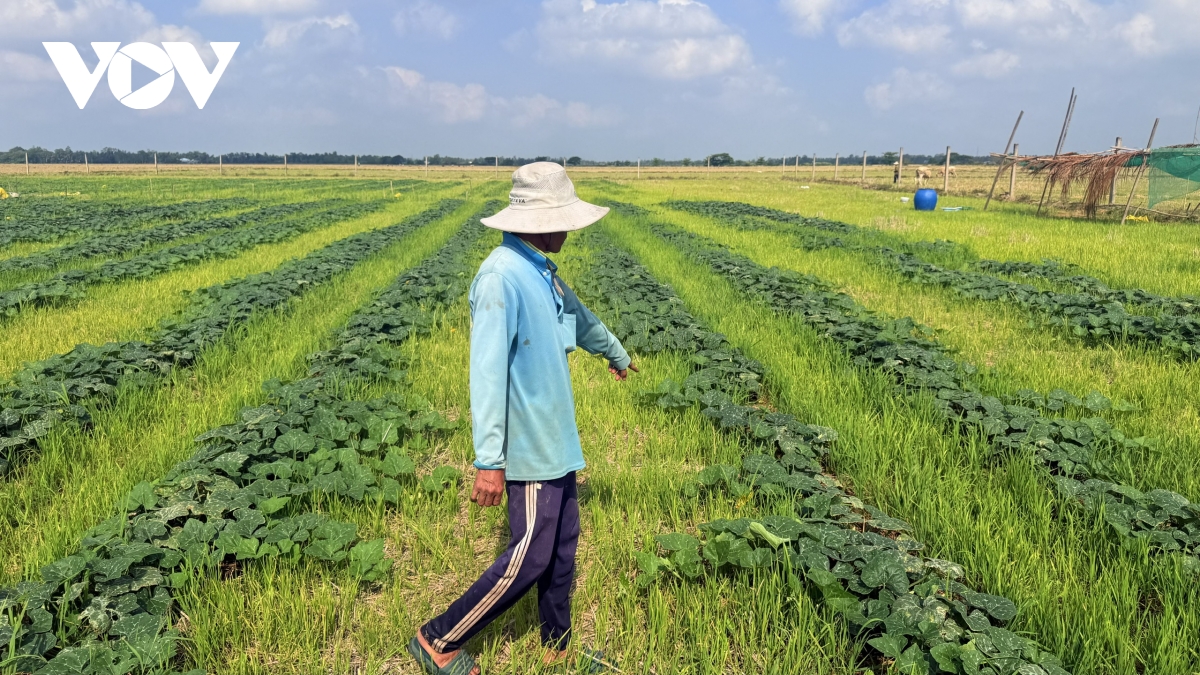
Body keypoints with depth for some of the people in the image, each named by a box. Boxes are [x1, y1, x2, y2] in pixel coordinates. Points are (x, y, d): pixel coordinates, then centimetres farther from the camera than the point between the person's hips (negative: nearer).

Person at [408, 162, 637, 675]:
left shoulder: (540, 271, 8)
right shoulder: (501, 277, -22)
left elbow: (579, 317, 28)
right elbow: (487, 373, -26)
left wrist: (617, 353, 44)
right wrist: (488, 461, -28)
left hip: (555, 439, 9)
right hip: (529, 445, -9)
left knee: (563, 545, 17)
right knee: (529, 559, -2)